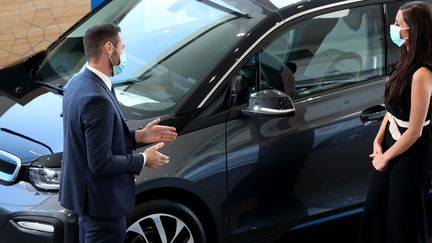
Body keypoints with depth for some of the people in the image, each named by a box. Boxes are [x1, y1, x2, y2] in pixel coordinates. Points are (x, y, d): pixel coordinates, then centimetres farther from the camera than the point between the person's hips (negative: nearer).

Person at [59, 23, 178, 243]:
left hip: (87, 194, 10)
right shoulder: (97, 99, -27)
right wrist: (143, 160, -13)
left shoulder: (78, 83, 4)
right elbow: (101, 163, -26)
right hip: (103, 202, -10)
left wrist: (139, 136, 7)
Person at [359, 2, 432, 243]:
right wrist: (378, 141, 2)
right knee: (377, 206, 21)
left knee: (401, 215, 8)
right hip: (392, 142, 9)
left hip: (410, 153, -9)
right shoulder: (408, 61, 1)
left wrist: (385, 157, -12)